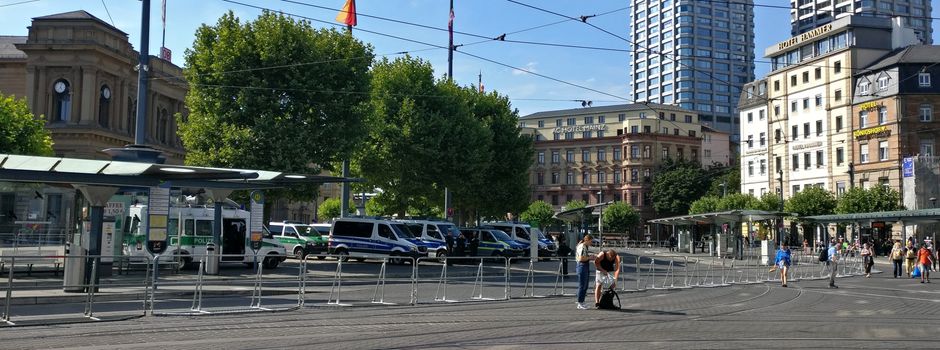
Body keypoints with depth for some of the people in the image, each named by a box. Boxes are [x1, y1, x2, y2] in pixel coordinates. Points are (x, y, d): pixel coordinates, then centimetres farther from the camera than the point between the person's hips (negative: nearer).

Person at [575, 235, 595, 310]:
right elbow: (581, 258, -23)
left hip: (586, 267, 10)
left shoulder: (587, 247, 15)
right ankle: (579, 304, 1)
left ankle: (581, 303, 18)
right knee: (582, 286, -5)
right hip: (582, 267, -10)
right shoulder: (582, 247, -16)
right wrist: (590, 258, -12)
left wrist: (591, 257, 8)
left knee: (585, 286, 12)